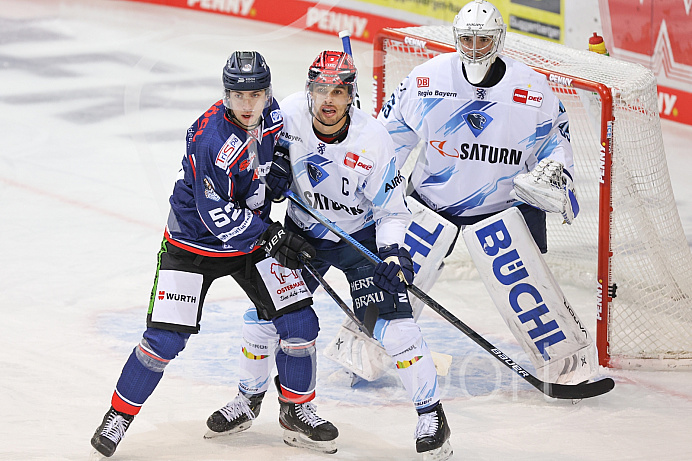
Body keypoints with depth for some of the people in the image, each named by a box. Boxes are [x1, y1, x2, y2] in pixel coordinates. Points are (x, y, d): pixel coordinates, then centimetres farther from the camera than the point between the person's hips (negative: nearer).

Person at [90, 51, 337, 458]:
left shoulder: (270, 114, -8)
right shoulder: (211, 139, -30)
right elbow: (216, 215, -27)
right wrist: (272, 236, -24)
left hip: (254, 237, 6)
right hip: (195, 243, -6)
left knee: (300, 323, -2)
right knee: (165, 339, -10)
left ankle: (296, 408, 20)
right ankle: (119, 416, 10)